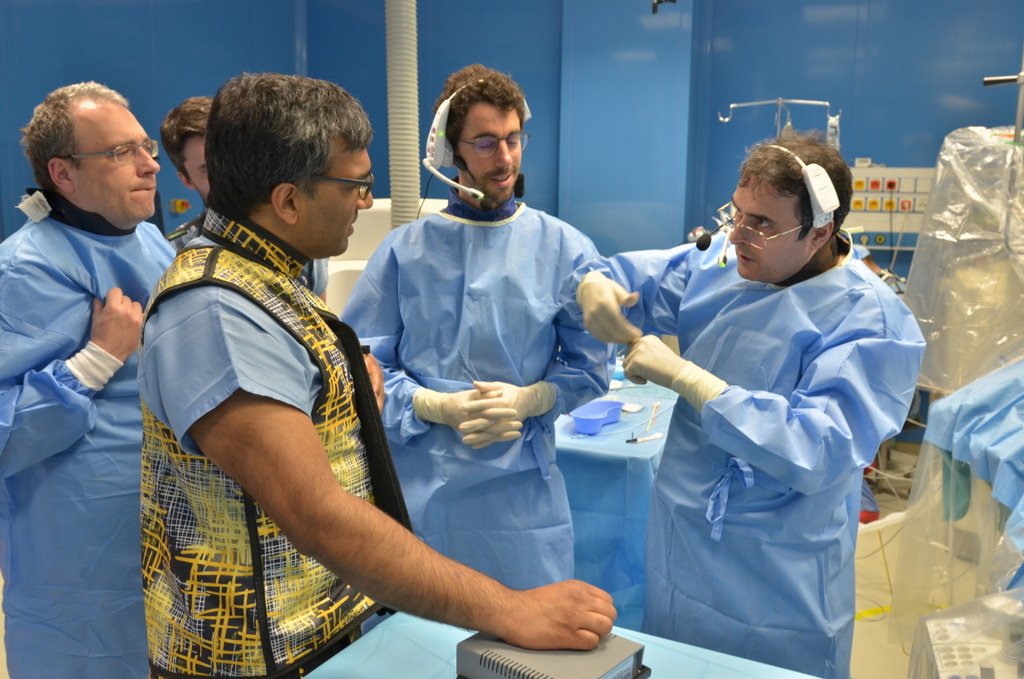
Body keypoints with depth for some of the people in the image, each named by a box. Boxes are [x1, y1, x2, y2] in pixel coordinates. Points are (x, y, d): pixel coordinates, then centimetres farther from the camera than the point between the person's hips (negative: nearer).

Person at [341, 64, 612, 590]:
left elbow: (589, 366, 3)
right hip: (415, 482, 1)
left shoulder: (565, 248, 0)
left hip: (520, 485, 0)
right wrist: (439, 408, -14)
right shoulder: (404, 250, 0)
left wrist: (526, 400, -14)